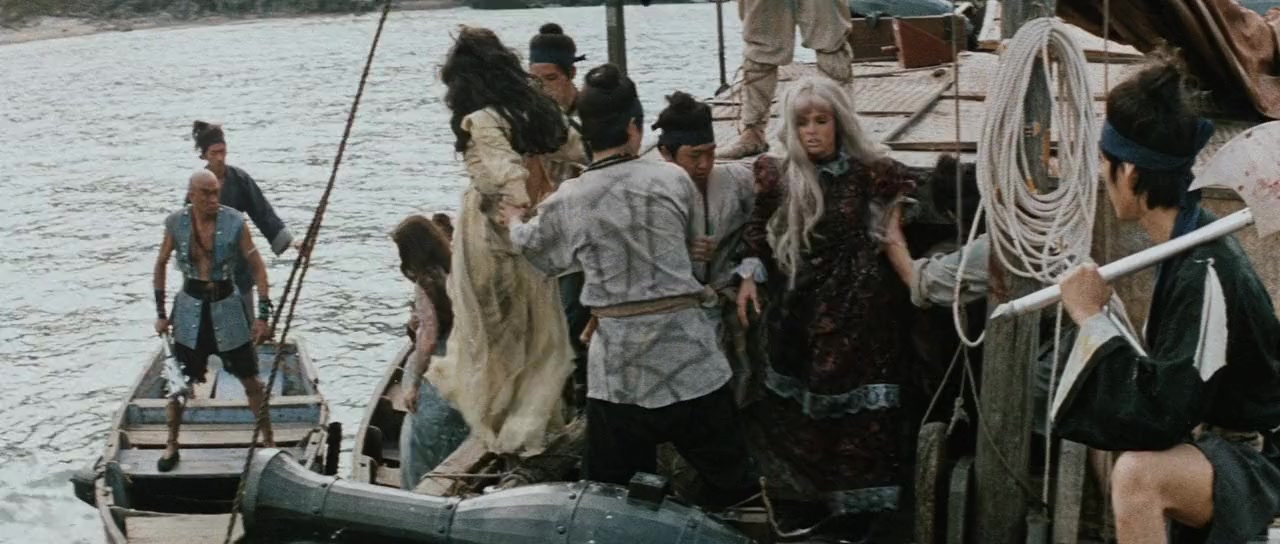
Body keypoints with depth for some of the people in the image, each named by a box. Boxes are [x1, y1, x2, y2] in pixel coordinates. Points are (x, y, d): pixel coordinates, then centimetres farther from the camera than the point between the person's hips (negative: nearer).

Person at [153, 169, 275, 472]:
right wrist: (161, 313, 5)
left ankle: (268, 441, 18)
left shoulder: (234, 223, -13)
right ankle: (172, 446, 25)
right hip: (190, 309, 1)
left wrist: (263, 316, -11)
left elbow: (257, 268, -6)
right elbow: (161, 264, 8)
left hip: (226, 308, -1)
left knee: (251, 381, 4)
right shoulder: (176, 223, -7)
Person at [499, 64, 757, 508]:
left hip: (616, 366, 1)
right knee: (732, 490, 11)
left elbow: (532, 247, 19)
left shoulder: (566, 202, -2)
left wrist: (515, 222, 42)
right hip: (687, 355, -1)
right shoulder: (673, 179, -3)